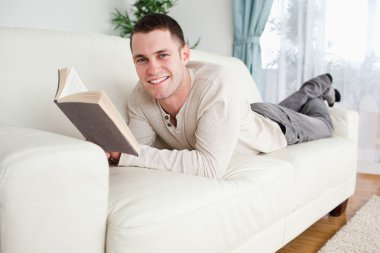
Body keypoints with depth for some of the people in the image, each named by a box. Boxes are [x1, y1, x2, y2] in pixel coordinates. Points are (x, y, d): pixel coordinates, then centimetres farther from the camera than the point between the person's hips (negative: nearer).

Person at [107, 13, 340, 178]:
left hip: (276, 126, -4)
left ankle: (322, 86, 59)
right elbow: (136, 151, -26)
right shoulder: (139, 99, -33)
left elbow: (211, 166, -53)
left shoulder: (217, 83, -49)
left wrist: (126, 154, -54)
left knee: (323, 127, 32)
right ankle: (311, 89, 66)